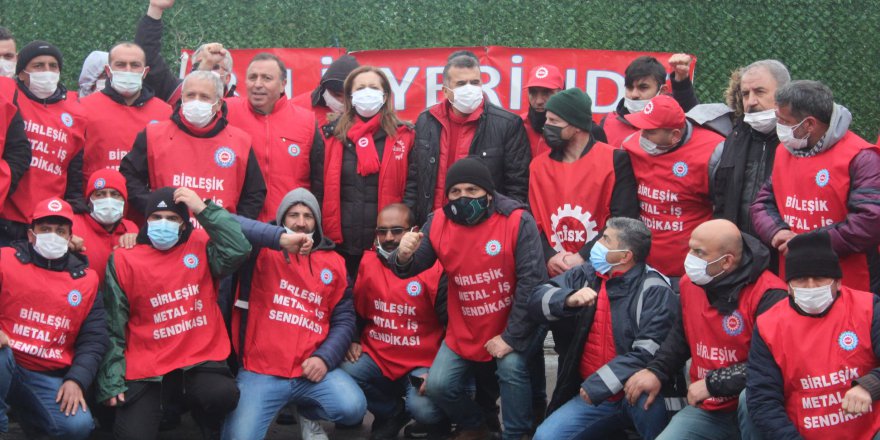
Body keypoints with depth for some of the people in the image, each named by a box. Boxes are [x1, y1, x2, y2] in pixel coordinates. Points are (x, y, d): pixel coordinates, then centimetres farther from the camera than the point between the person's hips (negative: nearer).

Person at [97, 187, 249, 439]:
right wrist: (112, 382, -3)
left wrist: (203, 209, -18)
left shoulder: (201, 245, 3)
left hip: (200, 360, 0)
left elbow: (239, 250, -18)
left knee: (223, 395, -29)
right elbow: (114, 328, 2)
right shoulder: (124, 260, 1)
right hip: (147, 368, 0)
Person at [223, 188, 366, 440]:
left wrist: (325, 357, -6)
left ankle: (306, 411, 13)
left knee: (353, 408, -20)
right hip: (260, 371, -3)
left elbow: (344, 318, 10)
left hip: (312, 369, 3)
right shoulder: (264, 252, 3)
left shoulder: (333, 262, 12)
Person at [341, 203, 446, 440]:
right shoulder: (368, 262, 5)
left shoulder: (433, 268, -10)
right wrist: (353, 341, 3)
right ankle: (391, 413, 6)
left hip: (422, 362, -4)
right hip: (376, 356, 4)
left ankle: (437, 420, 12)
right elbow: (356, 311, 20)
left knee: (423, 409, -30)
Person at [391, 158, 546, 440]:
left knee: (512, 367, -28)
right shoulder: (438, 223, -8)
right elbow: (411, 268, -5)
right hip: (463, 332, 4)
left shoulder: (517, 221, -19)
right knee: (437, 386, -6)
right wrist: (403, 257, -32)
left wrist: (511, 337, -21)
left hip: (511, 327, -4)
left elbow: (532, 281, -20)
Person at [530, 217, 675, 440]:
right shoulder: (587, 274, 8)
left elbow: (648, 354, -19)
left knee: (644, 399, -38)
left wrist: (599, 385, -21)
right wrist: (569, 299, -17)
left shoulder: (654, 291, -11)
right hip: (590, 393, 5)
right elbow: (537, 300, 4)